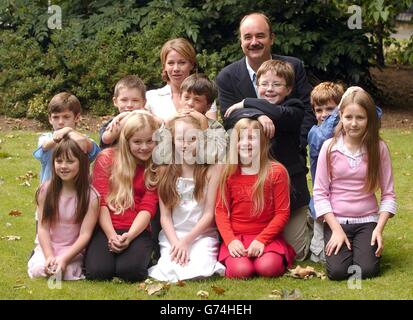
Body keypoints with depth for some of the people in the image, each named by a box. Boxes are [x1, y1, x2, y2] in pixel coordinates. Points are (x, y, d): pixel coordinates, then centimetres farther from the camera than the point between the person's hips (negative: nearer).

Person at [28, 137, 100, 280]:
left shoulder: (90, 196, -11)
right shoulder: (46, 190, -4)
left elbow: (85, 234, -13)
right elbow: (43, 227, -5)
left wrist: (64, 258, -24)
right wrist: (49, 256, -18)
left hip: (73, 249, -2)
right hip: (48, 247, 2)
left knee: (67, 272, -29)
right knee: (38, 269, -26)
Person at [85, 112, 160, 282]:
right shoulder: (106, 159, 5)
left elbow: (148, 207, -4)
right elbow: (101, 201, -2)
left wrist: (129, 236, -20)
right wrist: (111, 235, -17)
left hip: (137, 230, 0)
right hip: (105, 228, 0)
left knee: (130, 271, -31)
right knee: (98, 271, -28)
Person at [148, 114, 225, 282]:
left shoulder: (212, 169, -3)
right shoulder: (166, 171, 3)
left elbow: (209, 214, -4)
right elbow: (165, 215, 0)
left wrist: (186, 241, -11)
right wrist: (176, 243, -14)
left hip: (202, 234, -2)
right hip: (172, 235, 2)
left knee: (198, 272, -28)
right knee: (170, 272, -24)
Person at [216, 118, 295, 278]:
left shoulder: (276, 172, -1)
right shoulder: (228, 173, 4)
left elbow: (282, 212, -3)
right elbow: (221, 210, 2)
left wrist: (261, 240, -14)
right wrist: (231, 240, -13)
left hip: (267, 237, -1)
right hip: (236, 238, 1)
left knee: (268, 268, -30)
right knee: (240, 271, -28)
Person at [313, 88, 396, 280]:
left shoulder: (379, 148, -2)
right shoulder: (330, 147, -3)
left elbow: (388, 194, 0)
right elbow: (319, 192, -3)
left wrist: (379, 229, -12)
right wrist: (336, 229, -10)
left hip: (367, 221, 0)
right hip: (336, 221, 0)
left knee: (367, 270, -21)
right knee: (337, 271, -21)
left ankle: (364, 247, 13)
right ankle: (334, 247, 13)